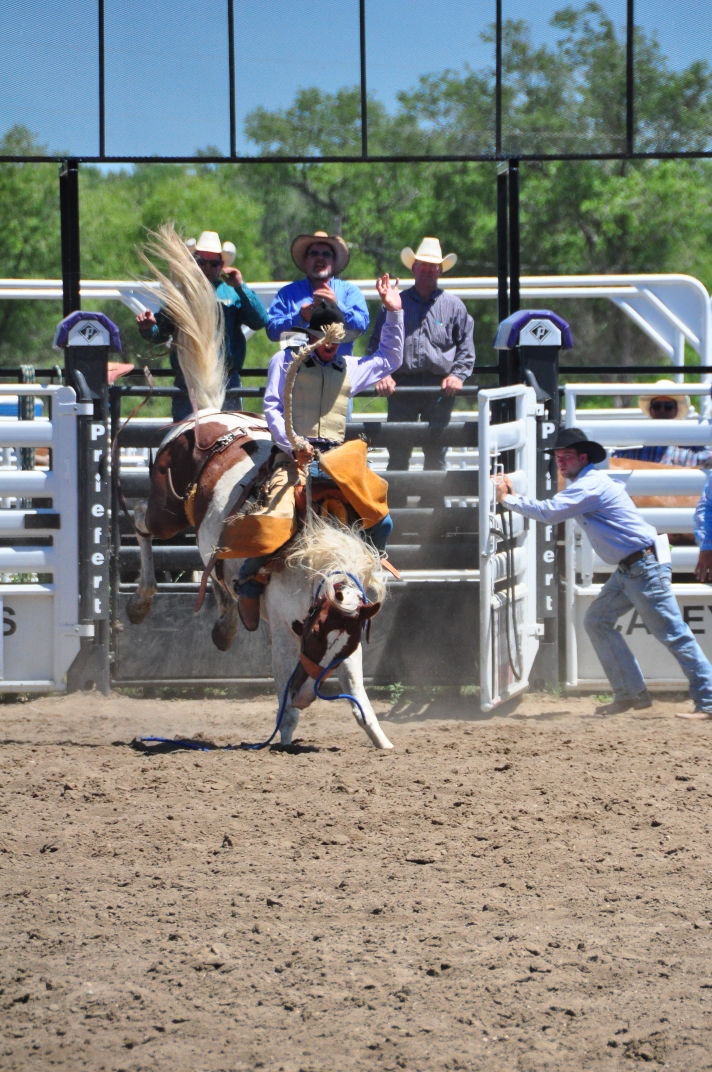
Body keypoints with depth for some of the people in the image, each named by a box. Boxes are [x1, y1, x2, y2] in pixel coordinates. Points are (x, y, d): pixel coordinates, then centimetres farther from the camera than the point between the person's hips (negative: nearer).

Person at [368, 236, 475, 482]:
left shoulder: (452, 305, 12)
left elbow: (466, 348, 12)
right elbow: (376, 344, 10)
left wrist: (457, 376, -4)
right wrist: (382, 375, -5)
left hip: (440, 387, 0)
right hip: (401, 385, 0)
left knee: (436, 453, 0)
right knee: (398, 453, -3)